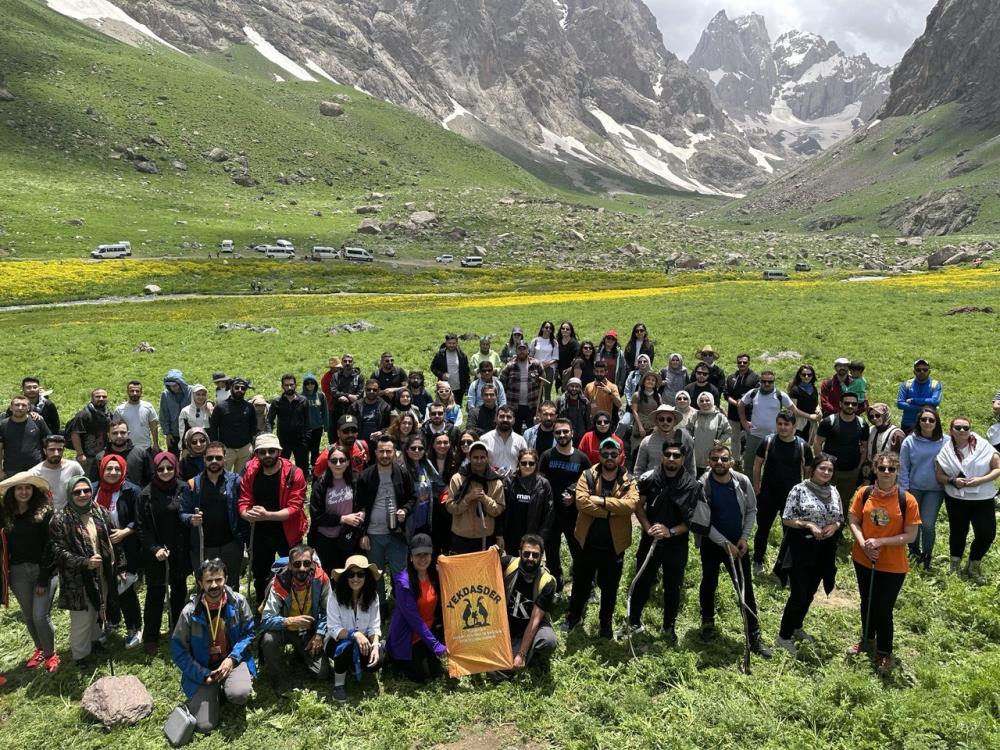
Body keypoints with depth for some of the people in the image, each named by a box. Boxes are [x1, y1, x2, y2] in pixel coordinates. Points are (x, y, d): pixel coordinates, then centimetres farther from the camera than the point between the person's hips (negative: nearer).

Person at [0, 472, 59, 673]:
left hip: (43, 570, -4)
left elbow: (49, 547, -10)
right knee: (28, 617, 14)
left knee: (40, 616, -5)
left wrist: (43, 579, -12)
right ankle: (39, 649, 35)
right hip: (18, 573, 4)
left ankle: (50, 654, 16)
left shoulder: (45, 512, -9)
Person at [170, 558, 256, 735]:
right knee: (204, 726, -10)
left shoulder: (238, 602, -13)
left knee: (240, 694, -32)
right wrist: (203, 675, -13)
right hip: (203, 668, 0)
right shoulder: (190, 612, -15)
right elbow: (179, 650, -7)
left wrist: (232, 658, -17)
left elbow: (248, 633, -2)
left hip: (232, 660, 0)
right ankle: (213, 691, 22)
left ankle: (226, 688, 7)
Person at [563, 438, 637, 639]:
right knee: (581, 582, 16)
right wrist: (611, 511, -21)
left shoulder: (629, 481, -3)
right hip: (588, 541, 0)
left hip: (614, 544, 0)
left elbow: (631, 504, -21)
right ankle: (574, 616, 36)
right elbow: (581, 501, -19)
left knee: (610, 586, 15)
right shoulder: (587, 475, -4)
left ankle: (605, 622, 34)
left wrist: (603, 501, -23)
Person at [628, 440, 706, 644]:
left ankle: (669, 626, 35)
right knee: (642, 582, 10)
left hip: (677, 544, 0)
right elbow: (638, 505, 1)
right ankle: (633, 621, 30)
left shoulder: (692, 486, -12)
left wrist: (671, 531, -19)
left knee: (673, 587, 14)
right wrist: (648, 528, -13)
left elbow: (694, 520, -9)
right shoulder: (649, 478, -9)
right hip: (650, 540, 0)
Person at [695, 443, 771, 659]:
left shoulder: (743, 482, -10)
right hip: (711, 544, -1)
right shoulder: (702, 486, -18)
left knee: (746, 589, 2)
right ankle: (708, 622, 40)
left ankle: (754, 637, 11)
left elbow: (751, 510, 2)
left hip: (738, 543, 1)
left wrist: (744, 538, -7)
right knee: (709, 584, 17)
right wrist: (725, 543, -18)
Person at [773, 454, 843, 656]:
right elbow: (786, 519, -11)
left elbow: (840, 518, 13)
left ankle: (797, 627, 39)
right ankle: (783, 636, 11)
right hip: (800, 550, -6)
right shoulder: (799, 490, -12)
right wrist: (809, 525, -23)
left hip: (823, 552, 6)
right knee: (798, 595, -5)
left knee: (809, 593, 18)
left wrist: (834, 526, -9)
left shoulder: (834, 492, 4)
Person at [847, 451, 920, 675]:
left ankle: (884, 651, 30)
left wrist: (880, 542, -22)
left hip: (892, 566, -3)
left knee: (884, 609, 6)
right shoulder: (863, 493, -8)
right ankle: (866, 638, 47)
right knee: (867, 602, 23)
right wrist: (863, 543, -18)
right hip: (863, 560, 3)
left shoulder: (907, 500, -16)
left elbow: (911, 535, -13)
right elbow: (853, 521, -2)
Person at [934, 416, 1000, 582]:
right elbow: (939, 475, 2)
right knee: (958, 531, 13)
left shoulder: (983, 446, -10)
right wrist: (952, 481, -18)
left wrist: (981, 480, -21)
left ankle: (973, 566, 23)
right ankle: (954, 566, 33)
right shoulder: (945, 451, -4)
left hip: (983, 499, 0)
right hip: (956, 499, 1)